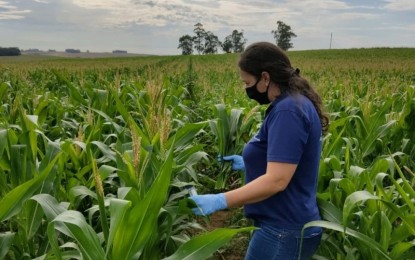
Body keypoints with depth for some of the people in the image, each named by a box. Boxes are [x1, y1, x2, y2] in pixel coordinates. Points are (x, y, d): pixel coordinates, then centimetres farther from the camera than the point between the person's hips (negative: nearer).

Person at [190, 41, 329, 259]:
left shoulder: (288, 111, -22)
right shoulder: (293, 103, 10)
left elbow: (277, 180, -28)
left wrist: (220, 200, -28)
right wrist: (248, 163, 19)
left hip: (284, 231, -10)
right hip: (286, 225, 10)